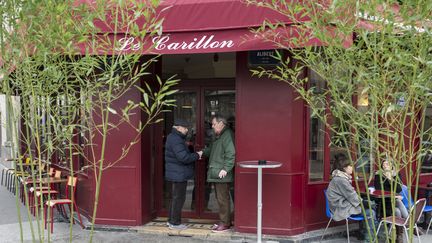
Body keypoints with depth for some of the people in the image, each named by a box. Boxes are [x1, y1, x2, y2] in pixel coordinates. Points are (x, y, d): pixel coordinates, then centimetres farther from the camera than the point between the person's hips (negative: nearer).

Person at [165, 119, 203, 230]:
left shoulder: (175, 138, 15)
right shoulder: (176, 140, -19)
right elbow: (184, 158, -26)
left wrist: (194, 155, 6)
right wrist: (197, 155, -13)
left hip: (177, 174, 11)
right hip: (178, 175, -11)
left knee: (175, 198, 17)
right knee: (178, 198, -3)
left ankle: (171, 220, 26)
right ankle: (175, 223, 4)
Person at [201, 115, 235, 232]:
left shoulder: (227, 135, -15)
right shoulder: (217, 136, 18)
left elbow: (231, 153, -22)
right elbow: (211, 149, 29)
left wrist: (225, 169, -23)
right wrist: (203, 152, 10)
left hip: (222, 174, -10)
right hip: (215, 173, 10)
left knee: (223, 198, -4)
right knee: (220, 198, 16)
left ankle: (225, 223, 5)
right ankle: (224, 221, 26)